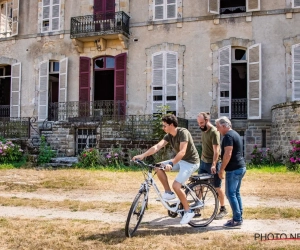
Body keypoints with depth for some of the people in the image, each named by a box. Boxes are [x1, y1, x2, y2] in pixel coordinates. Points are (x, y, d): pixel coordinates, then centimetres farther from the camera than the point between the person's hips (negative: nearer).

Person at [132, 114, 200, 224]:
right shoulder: (169, 135, 0)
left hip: (191, 162, -8)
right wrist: (142, 155, -23)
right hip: (180, 160, 8)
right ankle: (169, 192, 6)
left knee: (176, 185, -20)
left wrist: (171, 164, -46)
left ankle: (188, 211, -2)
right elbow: (157, 146, -11)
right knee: (158, 167, -6)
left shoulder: (183, 132, -23)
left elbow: (182, 152, -34)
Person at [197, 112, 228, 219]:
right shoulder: (203, 130, 8)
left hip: (213, 164, -8)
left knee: (217, 187, 2)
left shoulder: (214, 132, -17)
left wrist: (214, 164, -28)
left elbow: (216, 150, -22)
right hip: (203, 162, 8)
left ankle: (223, 209, 16)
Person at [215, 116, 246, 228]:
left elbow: (228, 154, -22)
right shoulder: (235, 134, 17)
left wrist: (221, 169, -17)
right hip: (241, 167, 10)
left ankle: (237, 220, -4)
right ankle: (239, 218, 20)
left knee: (230, 194, -6)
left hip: (234, 169, -10)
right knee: (236, 193, 15)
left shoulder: (228, 136, -14)